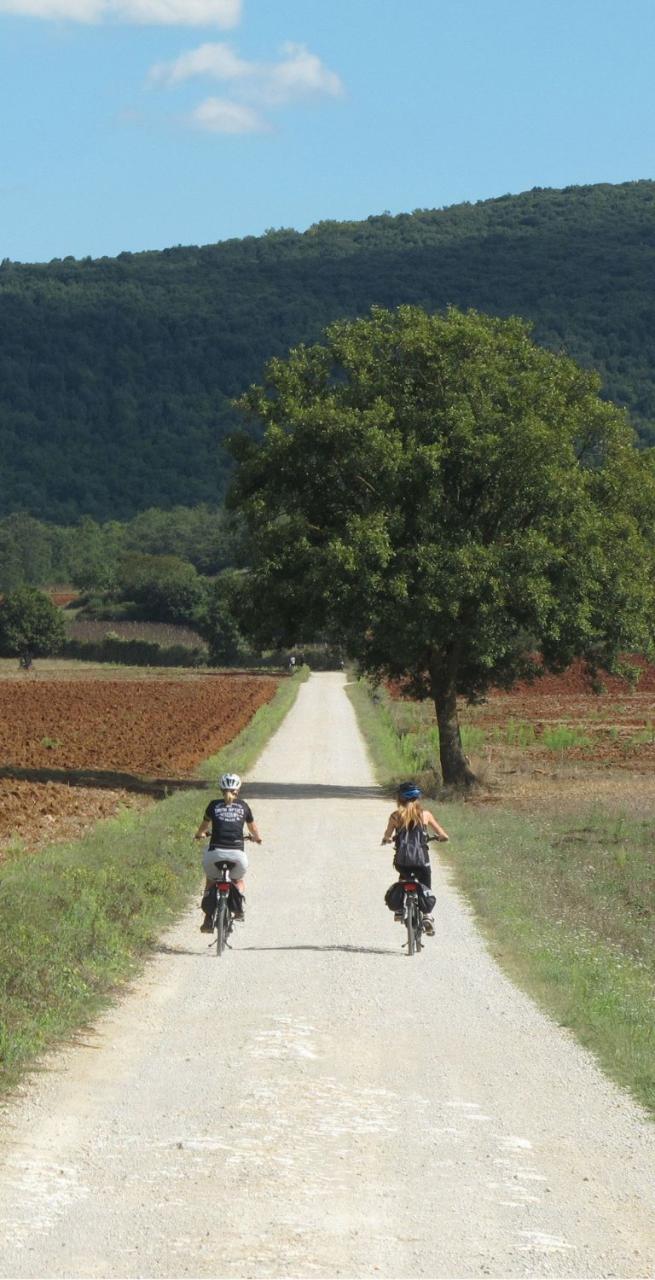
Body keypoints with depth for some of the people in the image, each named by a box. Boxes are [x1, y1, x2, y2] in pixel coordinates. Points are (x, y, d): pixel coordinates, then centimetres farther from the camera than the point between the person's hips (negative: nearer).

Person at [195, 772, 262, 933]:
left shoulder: (214, 805, 10)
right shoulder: (243, 806, 12)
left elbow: (204, 825, 27)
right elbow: (252, 827, 29)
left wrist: (199, 834, 50)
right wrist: (257, 837, 51)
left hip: (216, 852, 0)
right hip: (237, 852, 0)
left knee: (210, 881, 25)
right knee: (238, 880, 31)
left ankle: (208, 919, 13)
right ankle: (239, 909, 9)